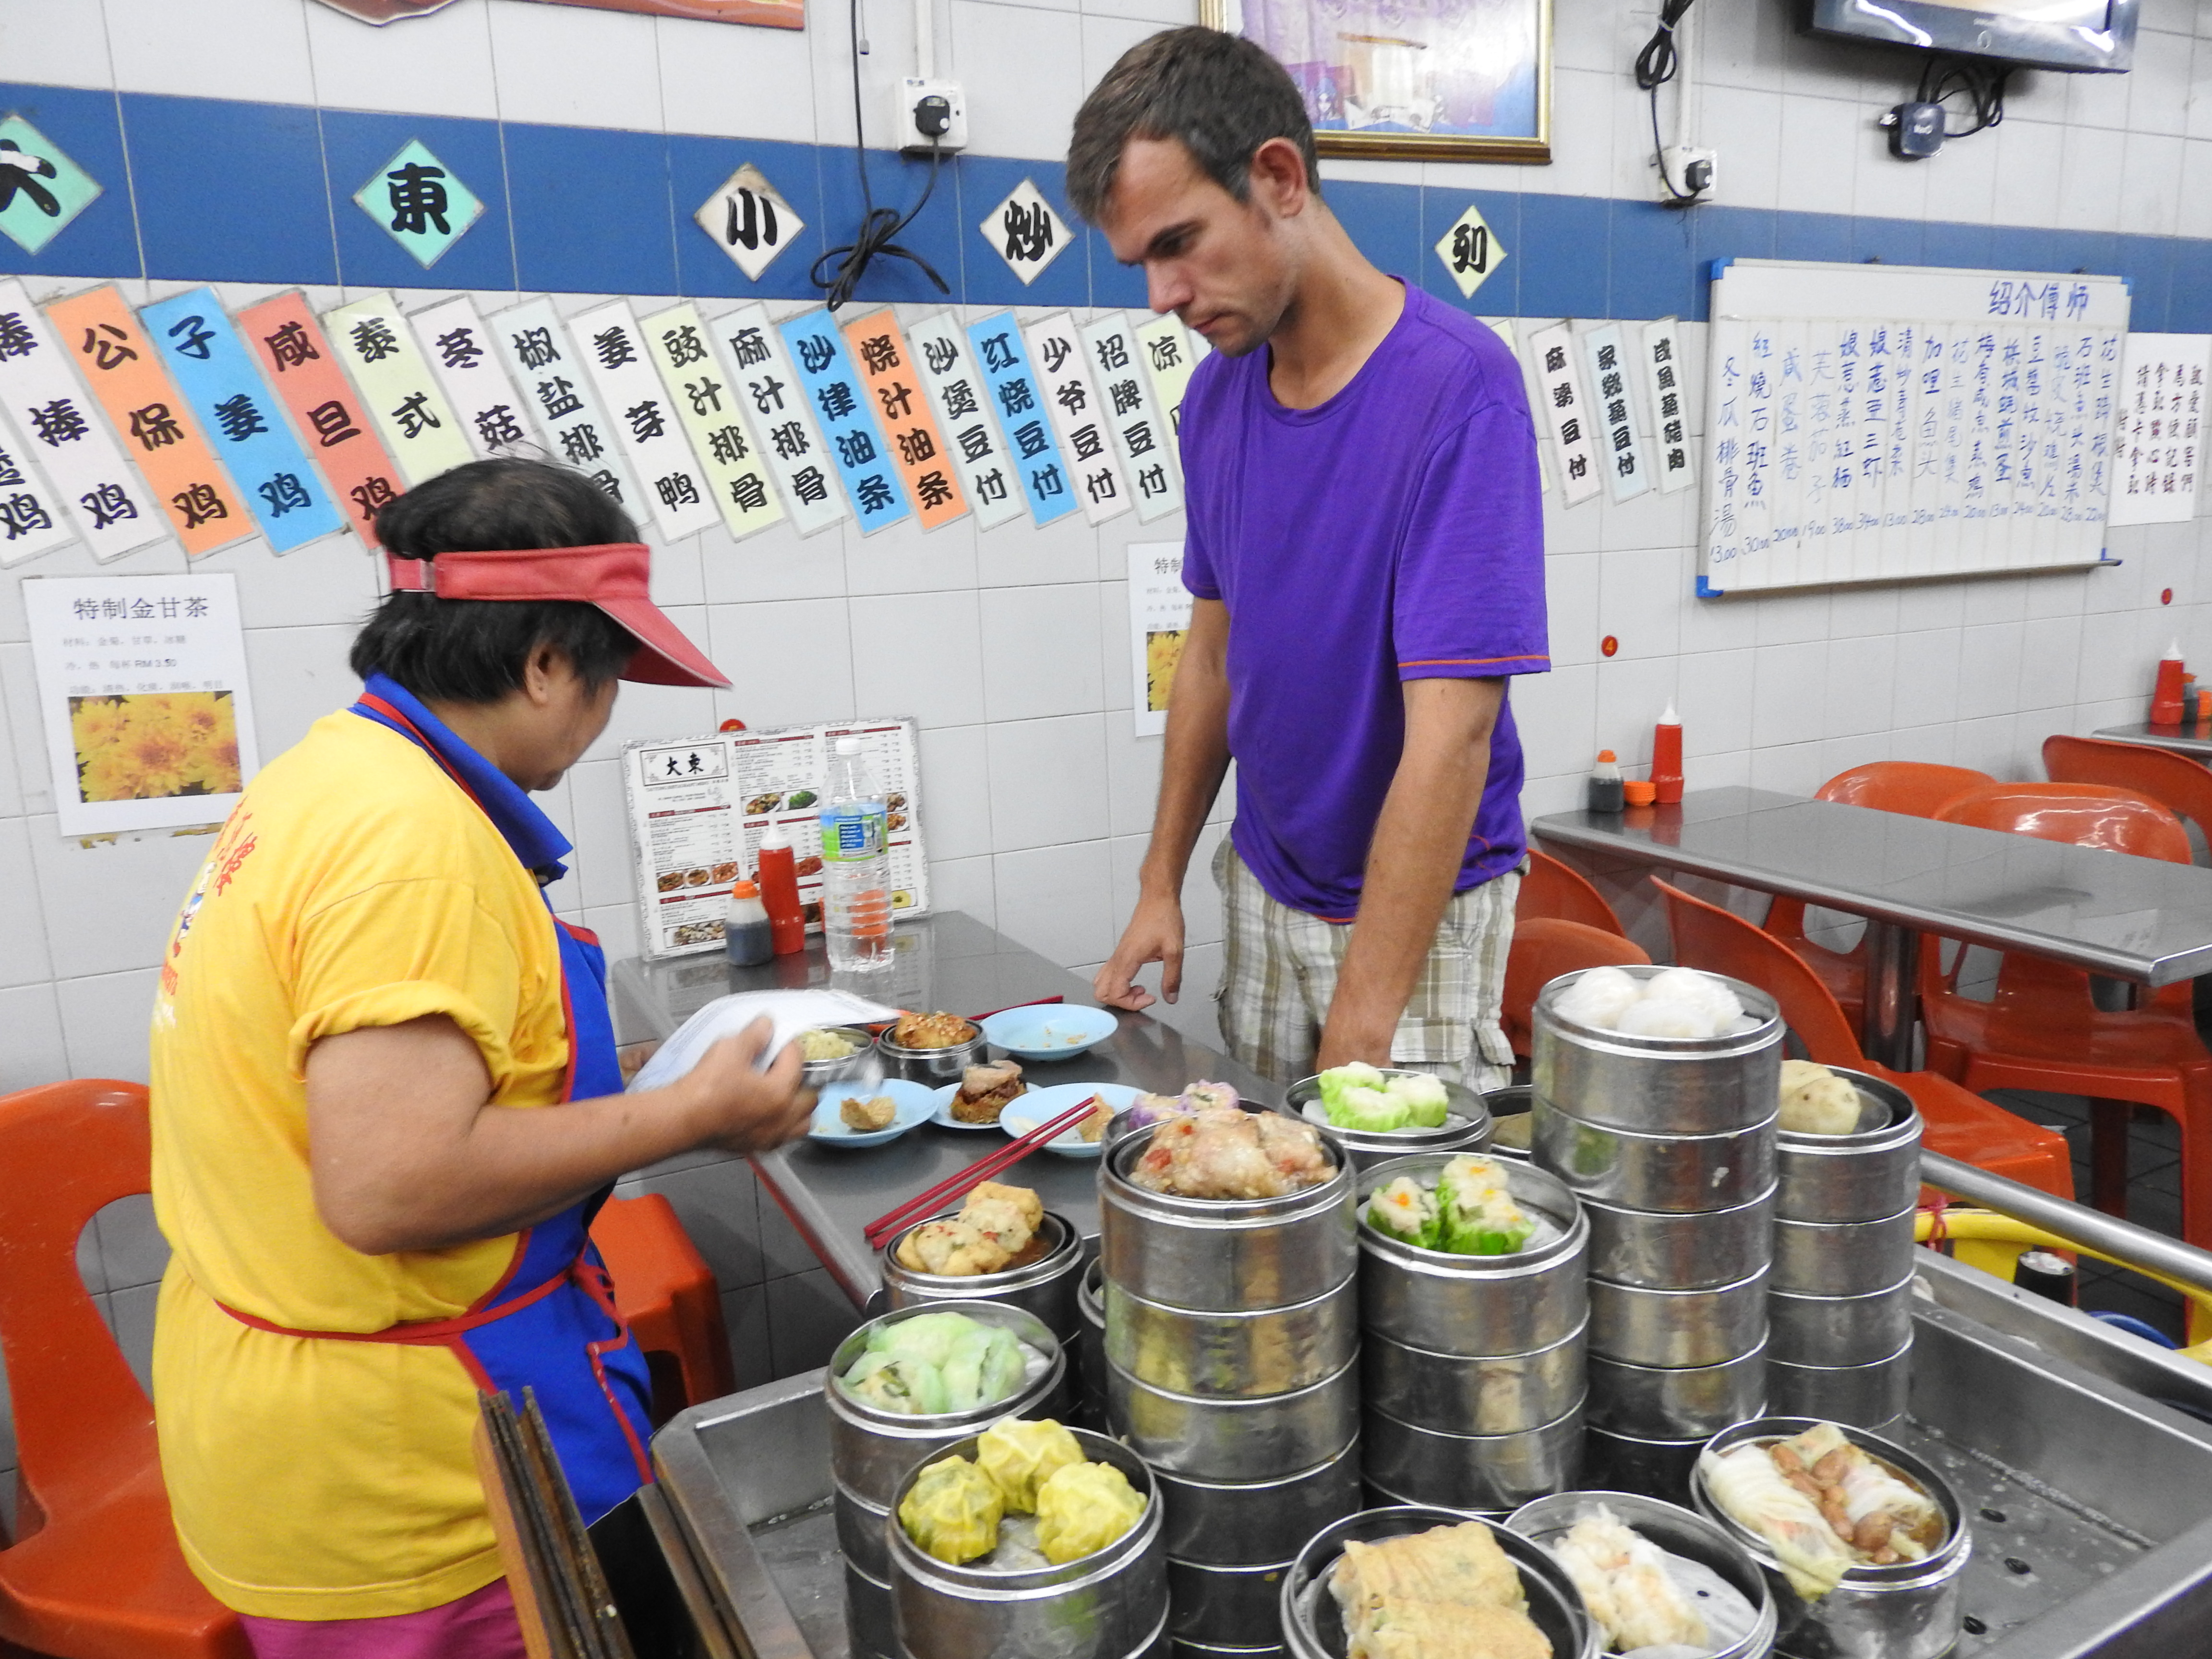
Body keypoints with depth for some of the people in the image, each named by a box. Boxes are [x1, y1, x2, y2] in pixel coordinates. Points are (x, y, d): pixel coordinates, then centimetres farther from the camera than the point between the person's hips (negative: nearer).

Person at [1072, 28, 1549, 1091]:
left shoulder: (1457, 387, -21)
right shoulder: (1217, 391, -1)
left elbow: (1450, 735, -26)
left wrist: (1359, 1036, -26)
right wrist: (1159, 884, 7)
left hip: (1421, 903, -5)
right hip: (1262, 884, 6)